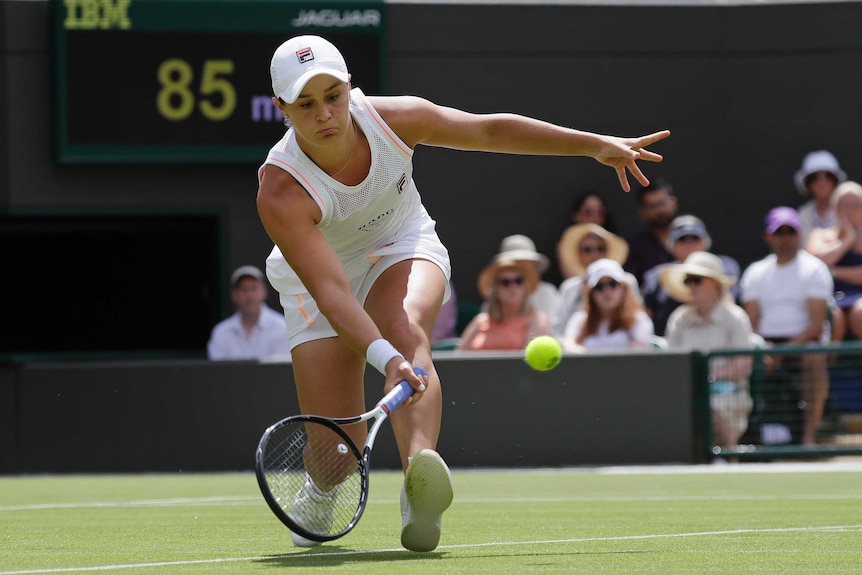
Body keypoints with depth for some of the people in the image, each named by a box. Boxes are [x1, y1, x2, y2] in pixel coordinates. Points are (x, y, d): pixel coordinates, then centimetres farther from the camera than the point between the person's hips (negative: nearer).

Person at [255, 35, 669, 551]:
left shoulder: (390, 118, -23)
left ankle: (420, 486, -58)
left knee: (406, 330, -35)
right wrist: (382, 357, -55)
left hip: (401, 252, 2)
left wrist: (595, 144, -5)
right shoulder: (281, 192, -33)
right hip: (313, 281, -2)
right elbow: (330, 289, -39)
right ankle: (321, 489, 35)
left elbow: (491, 130, -8)